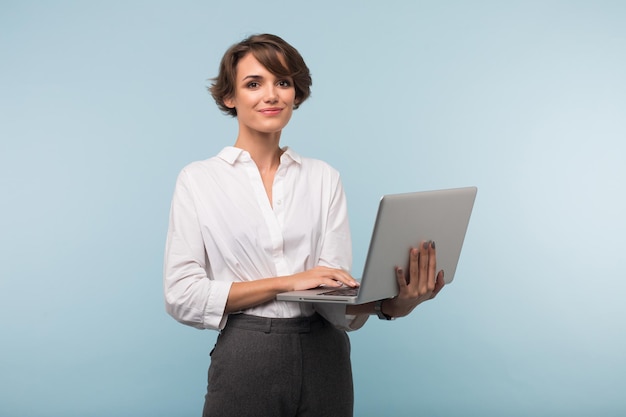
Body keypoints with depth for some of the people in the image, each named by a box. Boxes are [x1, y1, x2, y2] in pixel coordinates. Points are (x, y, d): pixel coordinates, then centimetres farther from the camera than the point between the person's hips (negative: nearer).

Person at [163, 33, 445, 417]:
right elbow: (181, 295, -9)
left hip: (324, 361, 2)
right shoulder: (198, 179, -1)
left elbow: (335, 294, -4)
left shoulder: (324, 178, 5)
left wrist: (389, 303, -25)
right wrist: (287, 282, -17)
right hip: (247, 360, -2)